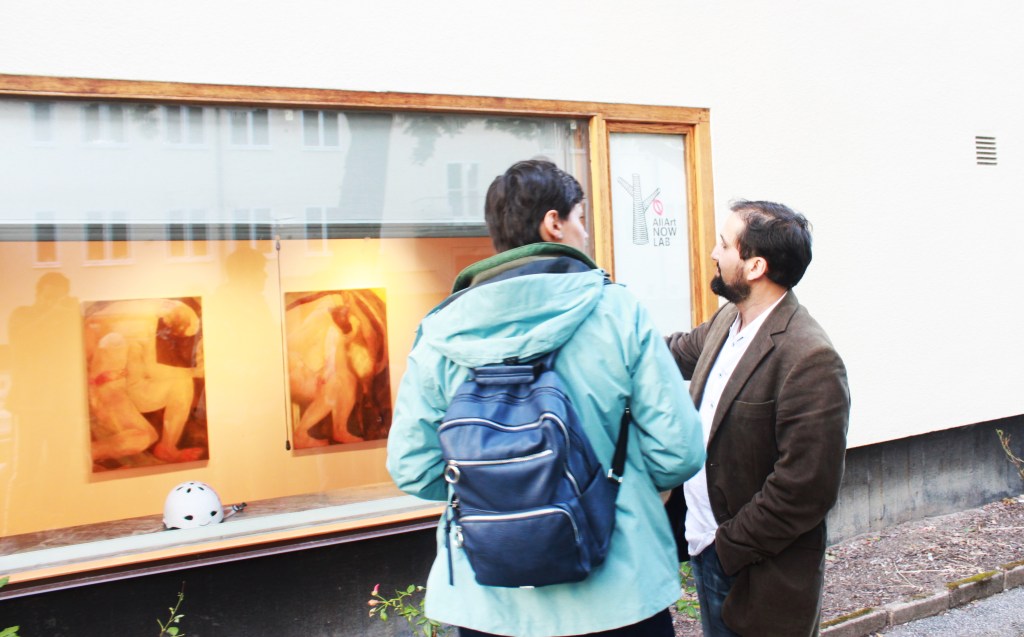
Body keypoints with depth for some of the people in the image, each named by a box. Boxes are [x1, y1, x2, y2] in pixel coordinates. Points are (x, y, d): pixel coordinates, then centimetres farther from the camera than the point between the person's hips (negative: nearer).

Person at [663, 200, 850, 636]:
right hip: (704, 550, 8)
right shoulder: (727, 321, 2)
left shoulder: (809, 358, -24)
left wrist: (729, 546, -16)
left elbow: (806, 490, -24)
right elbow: (680, 352, 23)